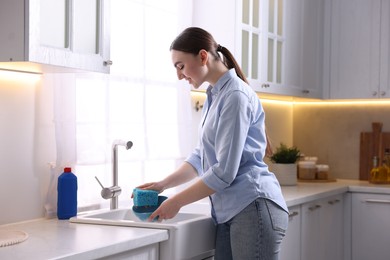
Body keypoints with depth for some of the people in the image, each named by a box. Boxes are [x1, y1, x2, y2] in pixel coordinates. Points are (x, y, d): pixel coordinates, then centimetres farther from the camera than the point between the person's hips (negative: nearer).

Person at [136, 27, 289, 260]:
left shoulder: (235, 96, -13)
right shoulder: (214, 97, 15)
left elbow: (224, 171, -17)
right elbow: (201, 157, 24)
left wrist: (177, 202, -9)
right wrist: (163, 185, 14)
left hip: (254, 208, -8)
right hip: (228, 212, 8)